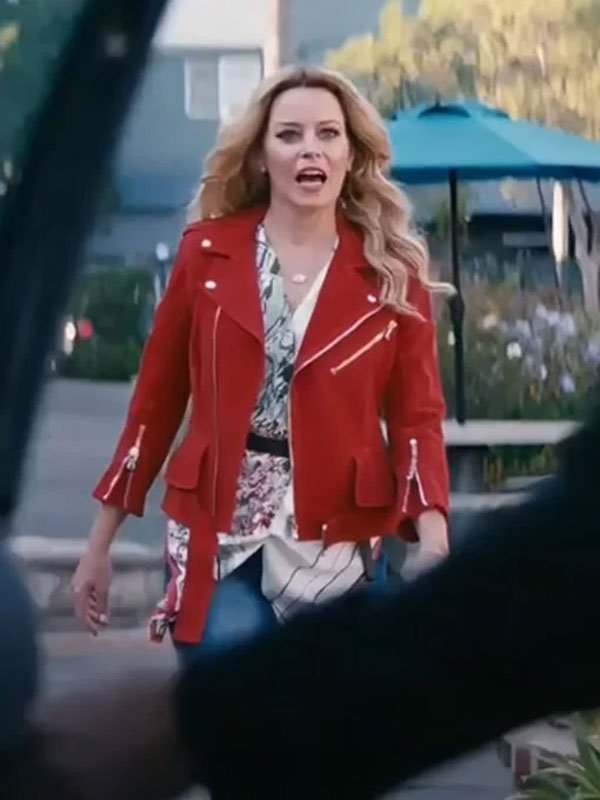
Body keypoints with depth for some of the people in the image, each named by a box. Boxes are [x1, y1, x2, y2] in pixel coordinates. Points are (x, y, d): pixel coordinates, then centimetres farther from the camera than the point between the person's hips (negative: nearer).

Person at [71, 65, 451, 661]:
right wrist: (101, 544, 7)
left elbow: (416, 414, -2)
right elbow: (157, 397, 6)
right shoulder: (209, 252, 2)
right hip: (219, 540, 0)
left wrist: (433, 538, -20)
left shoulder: (392, 272, 1)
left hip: (341, 546, 0)